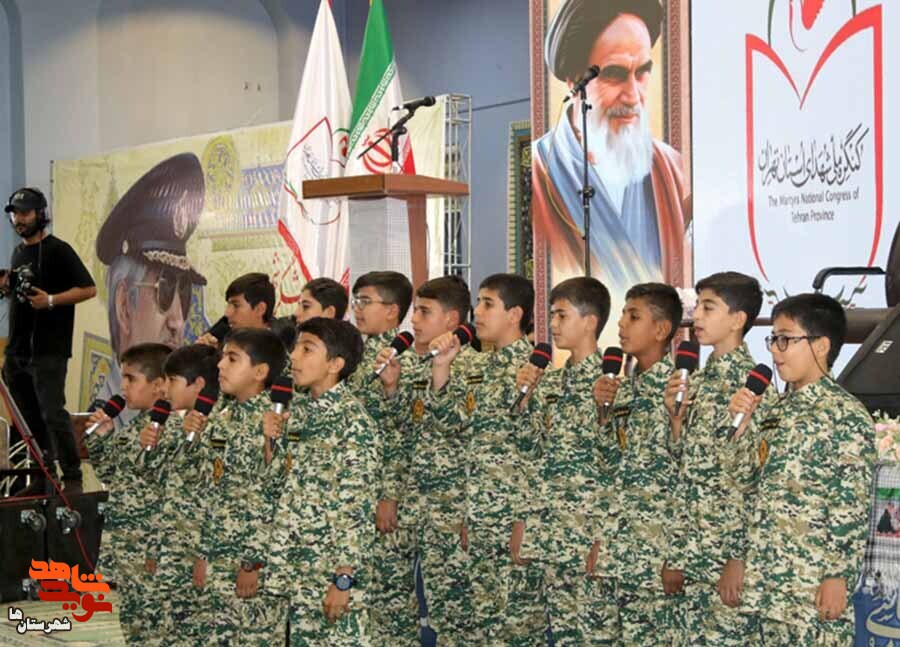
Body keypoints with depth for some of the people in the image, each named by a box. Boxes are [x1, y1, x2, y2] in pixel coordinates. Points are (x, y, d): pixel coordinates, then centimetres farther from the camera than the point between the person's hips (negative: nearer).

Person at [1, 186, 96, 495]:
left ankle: (72, 478, -8)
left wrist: (51, 300, -20)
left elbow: (88, 289, -10)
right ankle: (43, 477, 16)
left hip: (48, 352, -8)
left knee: (53, 415, -12)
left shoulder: (58, 250, -6)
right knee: (30, 419, 9)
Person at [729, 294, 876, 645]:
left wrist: (838, 576, -17)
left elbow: (853, 509, -13)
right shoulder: (776, 411, 15)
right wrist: (742, 424, 2)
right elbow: (744, 481, 15)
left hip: (813, 587, -8)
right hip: (765, 579, 8)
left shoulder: (845, 415, -9)